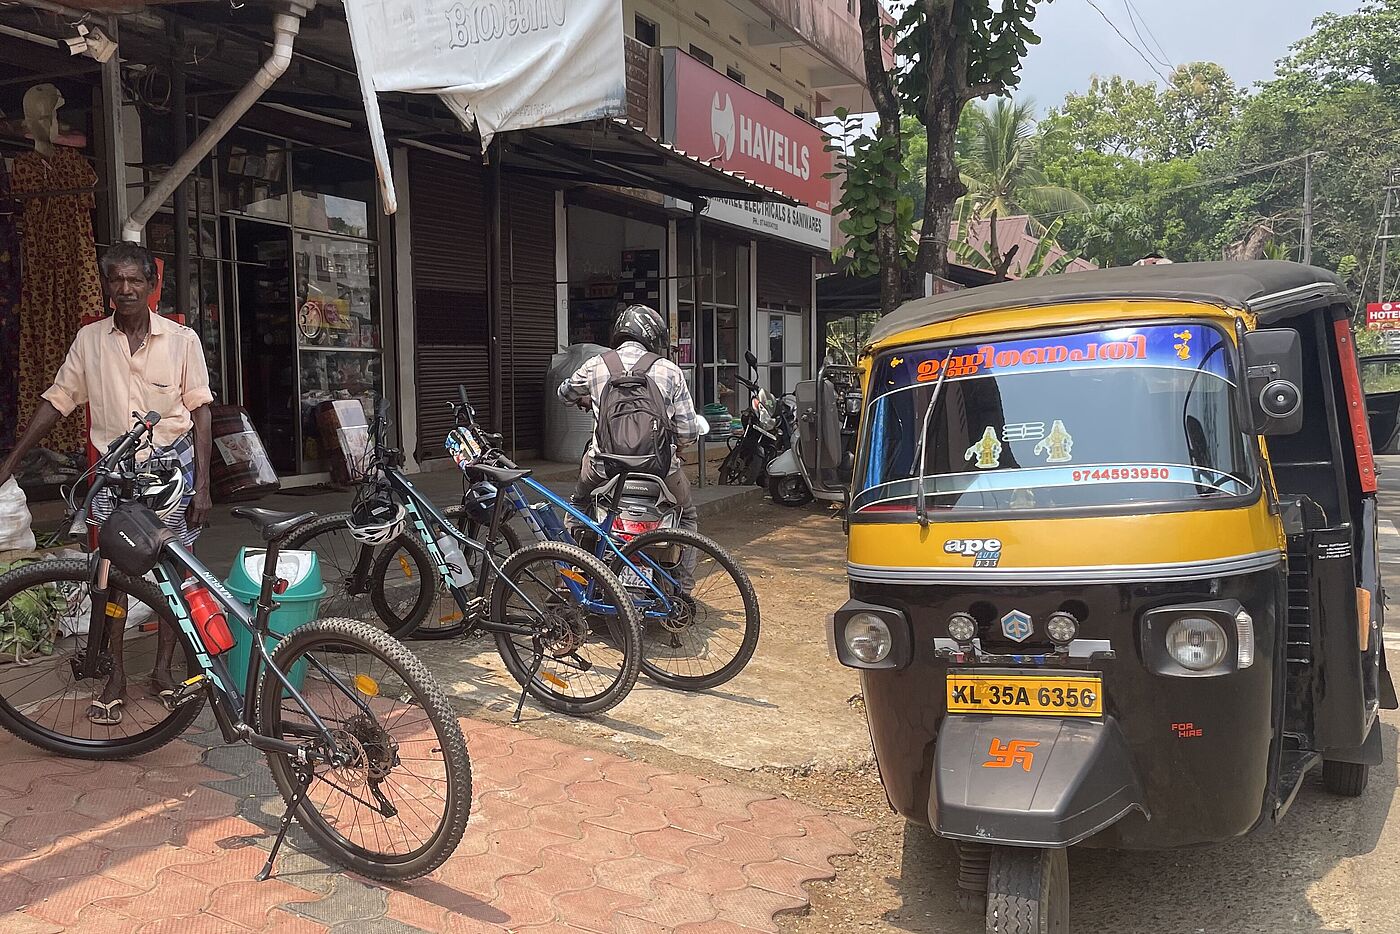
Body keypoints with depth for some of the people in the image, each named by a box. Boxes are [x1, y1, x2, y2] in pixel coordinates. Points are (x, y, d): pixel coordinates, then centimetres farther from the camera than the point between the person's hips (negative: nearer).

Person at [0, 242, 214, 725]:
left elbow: (199, 412, -2)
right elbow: (55, 402, 7)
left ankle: (163, 669, 19)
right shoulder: (89, 340, 1)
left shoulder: (181, 340, -5)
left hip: (172, 465, -1)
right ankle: (115, 677, 15)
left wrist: (201, 483, -6)